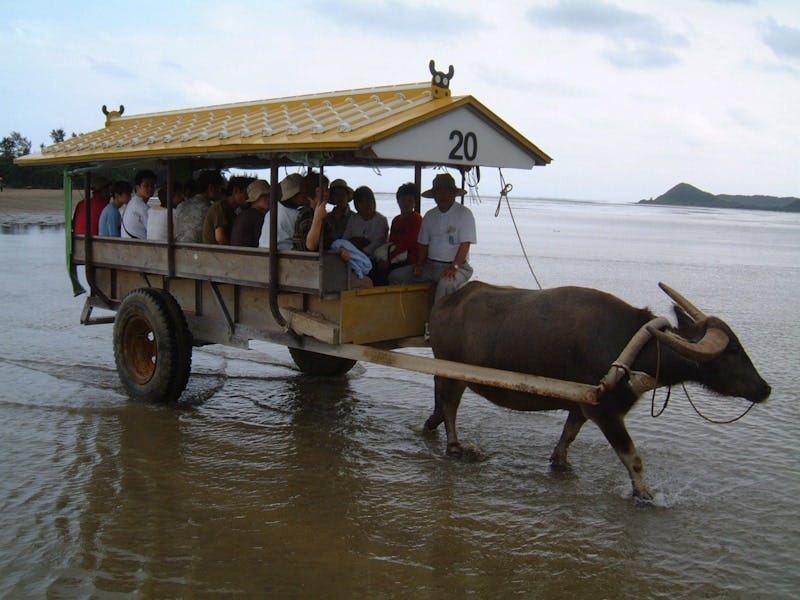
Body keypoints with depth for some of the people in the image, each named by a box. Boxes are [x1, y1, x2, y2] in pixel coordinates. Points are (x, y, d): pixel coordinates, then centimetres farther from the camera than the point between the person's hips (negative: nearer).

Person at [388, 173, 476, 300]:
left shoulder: (464, 213, -4)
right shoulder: (429, 216, 14)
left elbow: (465, 244, -12)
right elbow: (424, 244, 16)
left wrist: (454, 267, -23)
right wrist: (419, 264, -1)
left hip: (455, 266, -6)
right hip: (430, 265, 6)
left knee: (446, 283, -39)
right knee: (395, 276, -6)